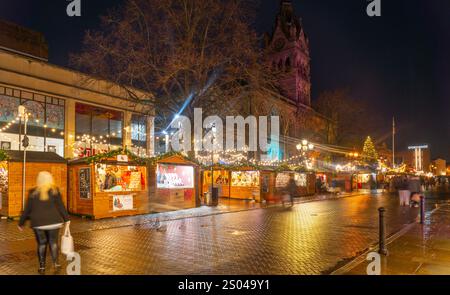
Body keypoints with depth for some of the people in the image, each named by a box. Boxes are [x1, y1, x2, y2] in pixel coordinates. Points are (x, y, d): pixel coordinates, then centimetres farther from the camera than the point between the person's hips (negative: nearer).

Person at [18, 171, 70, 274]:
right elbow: (61, 206, -6)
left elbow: (27, 209, 2)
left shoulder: (33, 192, -1)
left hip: (38, 223, 1)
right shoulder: (54, 191, -6)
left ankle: (42, 266, 15)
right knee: (53, 242, 12)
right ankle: (55, 263, 1)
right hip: (53, 221, -1)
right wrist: (66, 219, 2)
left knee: (41, 243, 13)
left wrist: (21, 223, 13)